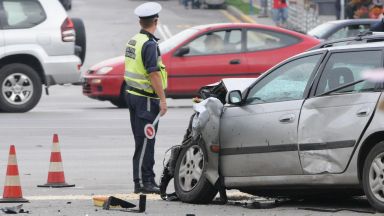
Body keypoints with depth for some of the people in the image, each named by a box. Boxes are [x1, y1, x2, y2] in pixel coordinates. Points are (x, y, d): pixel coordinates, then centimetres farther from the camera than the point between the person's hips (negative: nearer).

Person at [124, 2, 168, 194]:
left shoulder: (133, 41, 12)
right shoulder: (149, 44, -16)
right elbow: (153, 73, -21)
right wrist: (162, 99, -18)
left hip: (133, 94, 9)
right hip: (146, 99, -9)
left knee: (143, 140, 13)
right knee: (145, 141, -7)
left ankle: (148, 180, 18)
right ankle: (142, 182, -7)